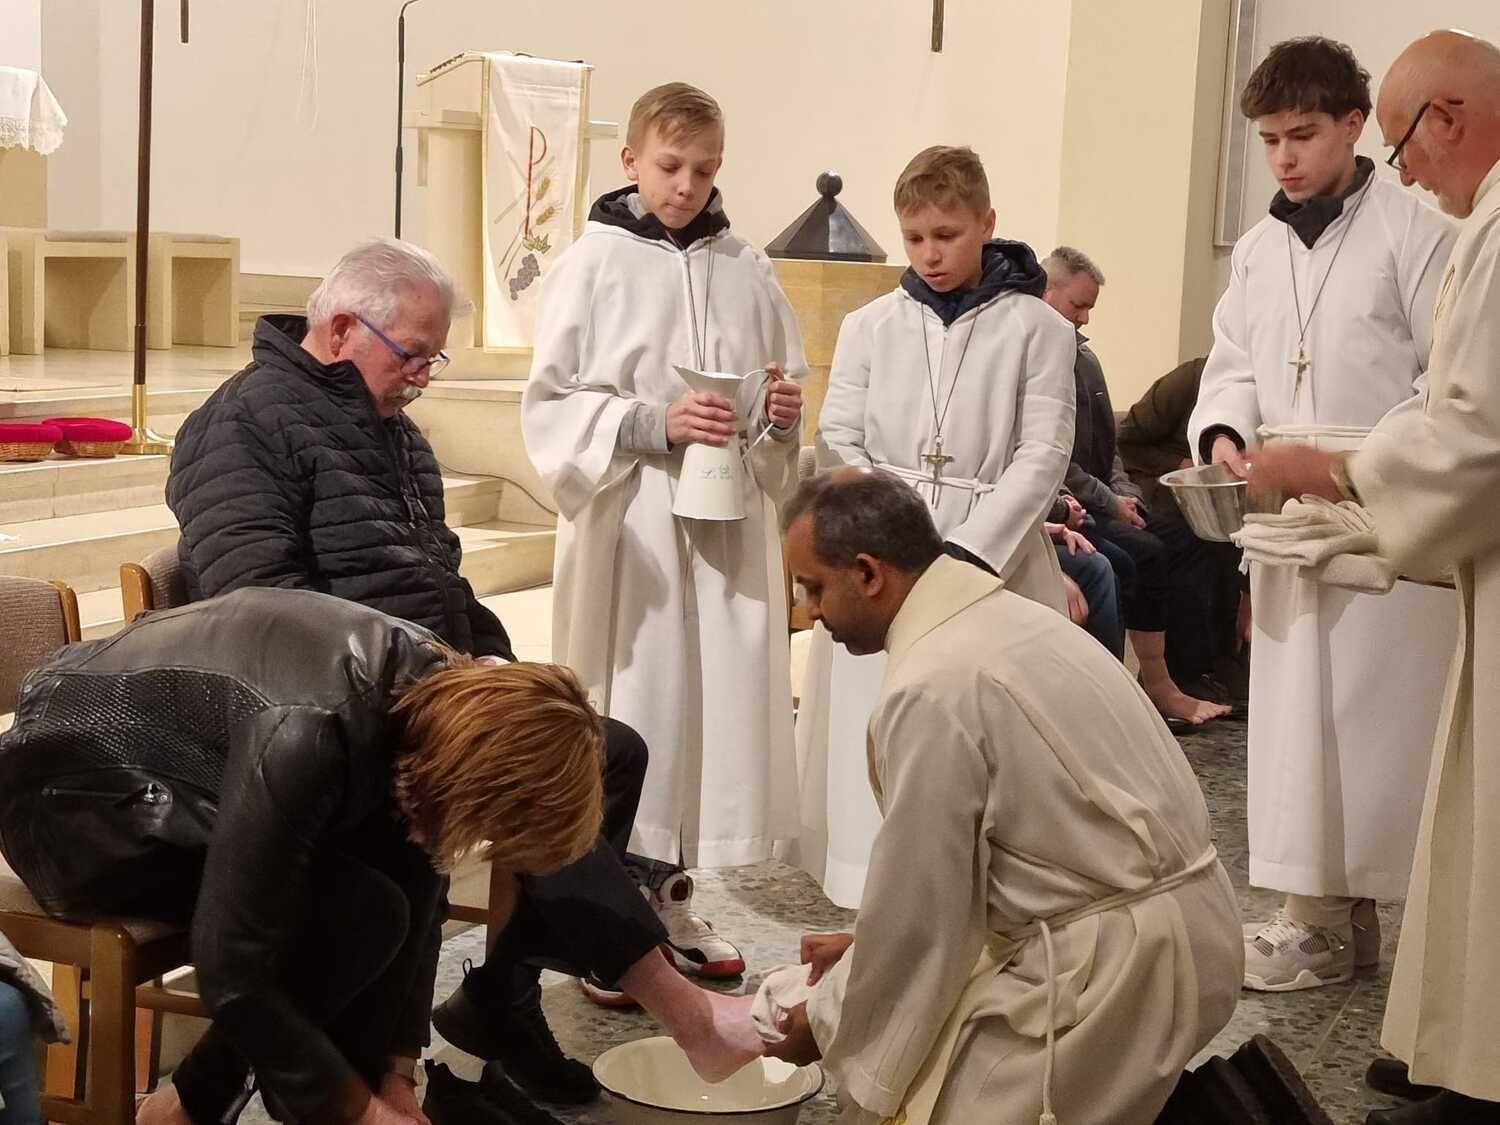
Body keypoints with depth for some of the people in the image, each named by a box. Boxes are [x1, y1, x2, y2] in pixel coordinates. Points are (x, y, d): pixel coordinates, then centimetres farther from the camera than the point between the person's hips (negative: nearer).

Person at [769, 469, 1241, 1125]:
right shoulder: (1001, 615, 8)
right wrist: (865, 946, 19)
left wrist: (829, 1022, 3)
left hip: (1119, 960, -10)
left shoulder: (930, 689, -21)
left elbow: (914, 904, -12)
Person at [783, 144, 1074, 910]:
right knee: (874, 742, 2)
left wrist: (968, 552, -14)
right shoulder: (869, 326, 7)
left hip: (988, 562, -2)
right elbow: (839, 443, 4)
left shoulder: (1036, 329, 0)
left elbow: (1041, 456, -5)